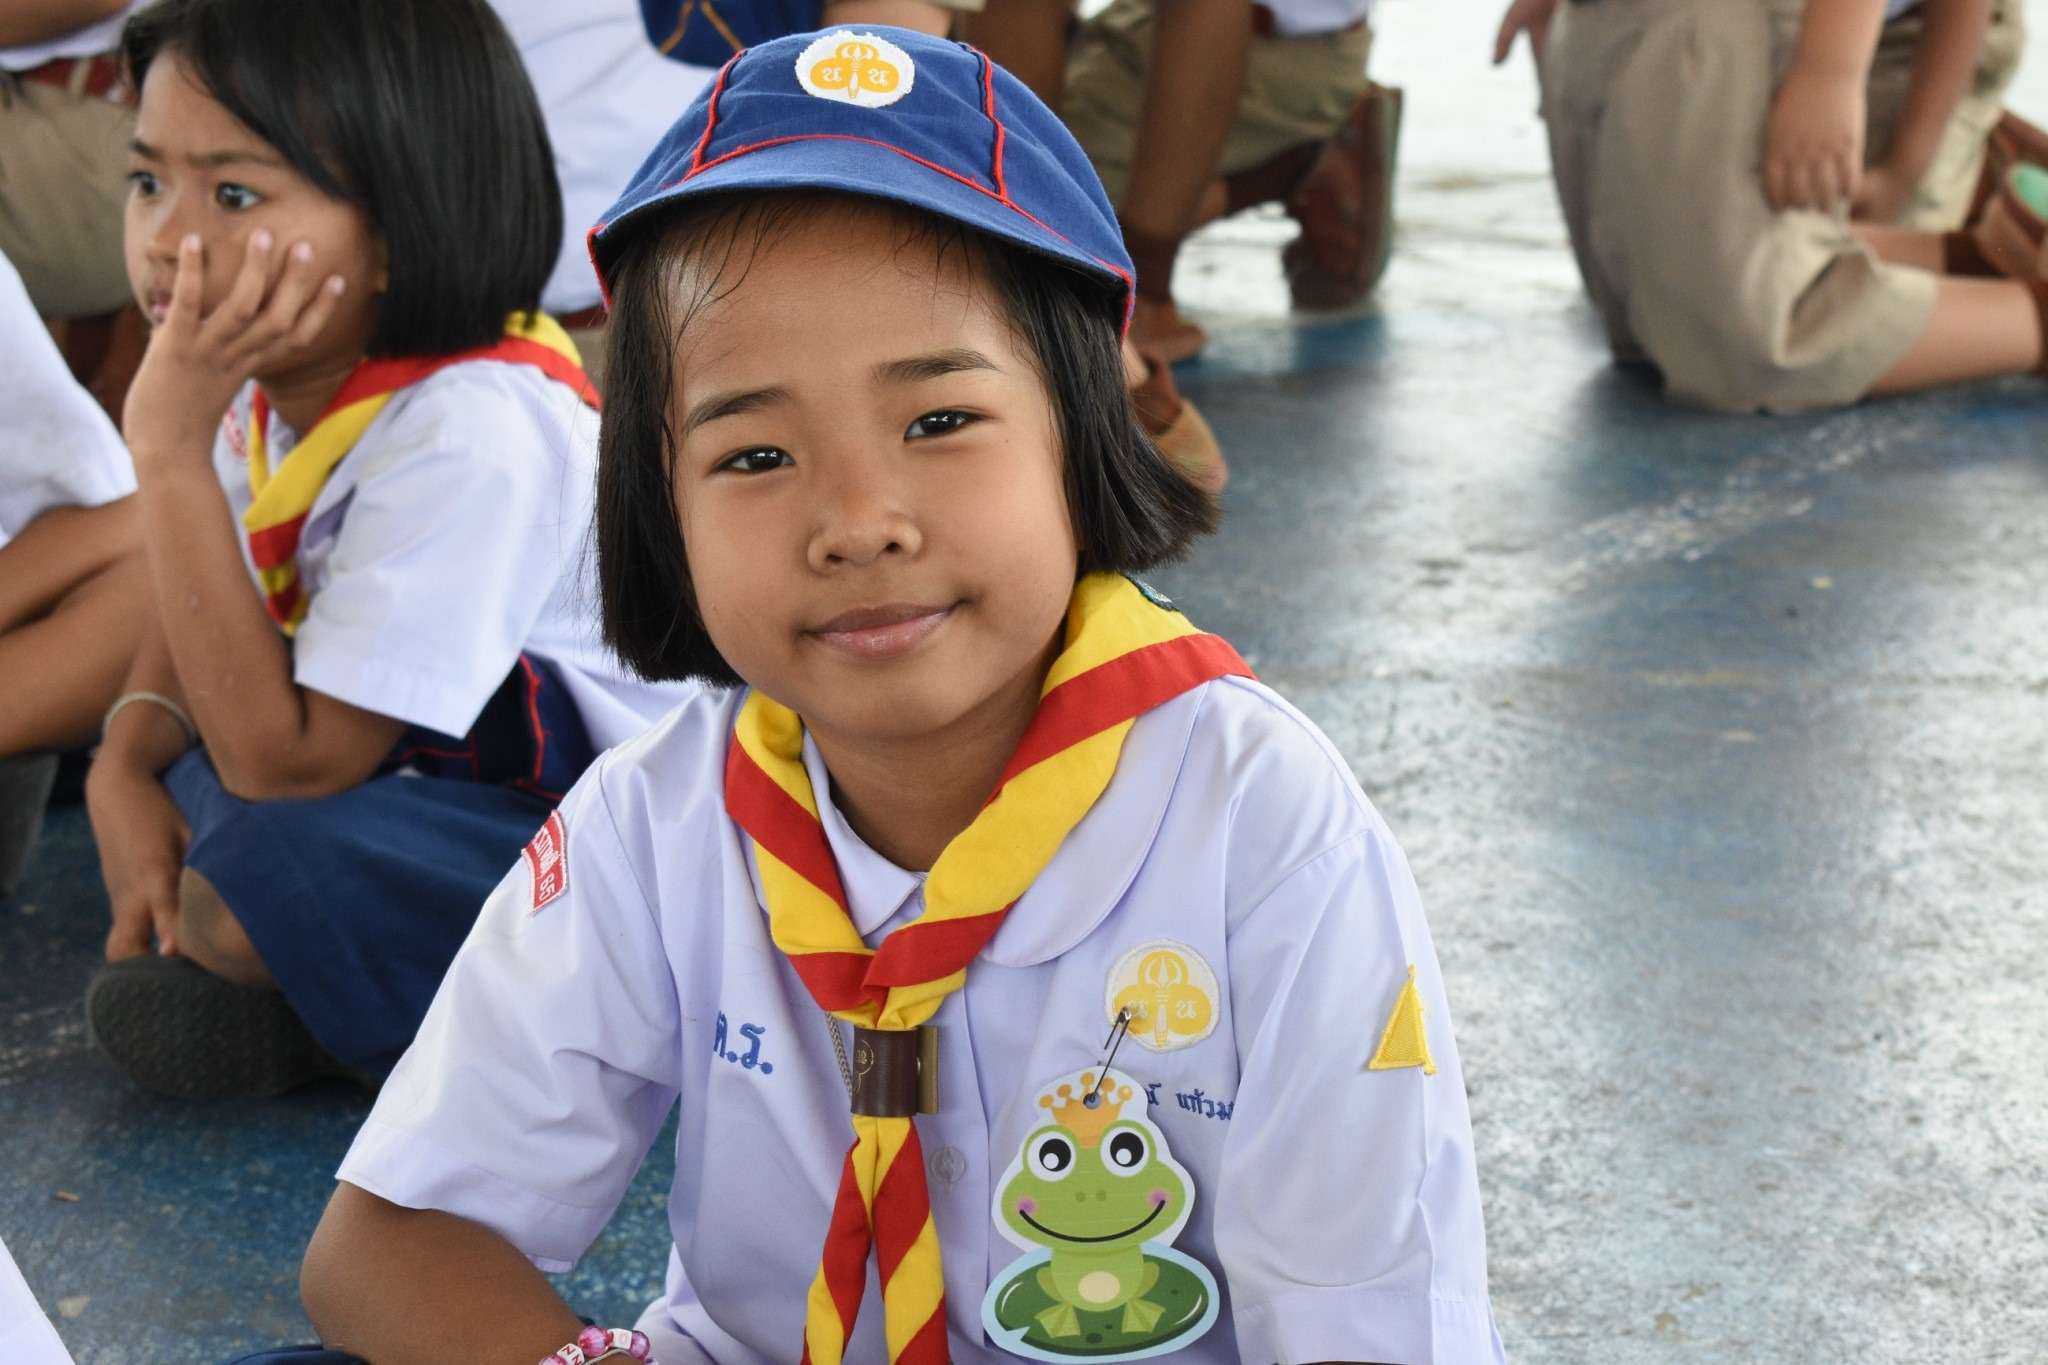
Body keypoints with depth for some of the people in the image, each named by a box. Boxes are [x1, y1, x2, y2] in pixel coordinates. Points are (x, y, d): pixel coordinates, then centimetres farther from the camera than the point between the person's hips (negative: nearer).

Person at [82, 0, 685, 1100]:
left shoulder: (469, 433, -31)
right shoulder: (283, 373, -4)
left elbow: (278, 762, -30)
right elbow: (206, 603, 14)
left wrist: (172, 444, -32)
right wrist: (128, 763, -8)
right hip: (436, 770, 9)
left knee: (246, 899, -28)